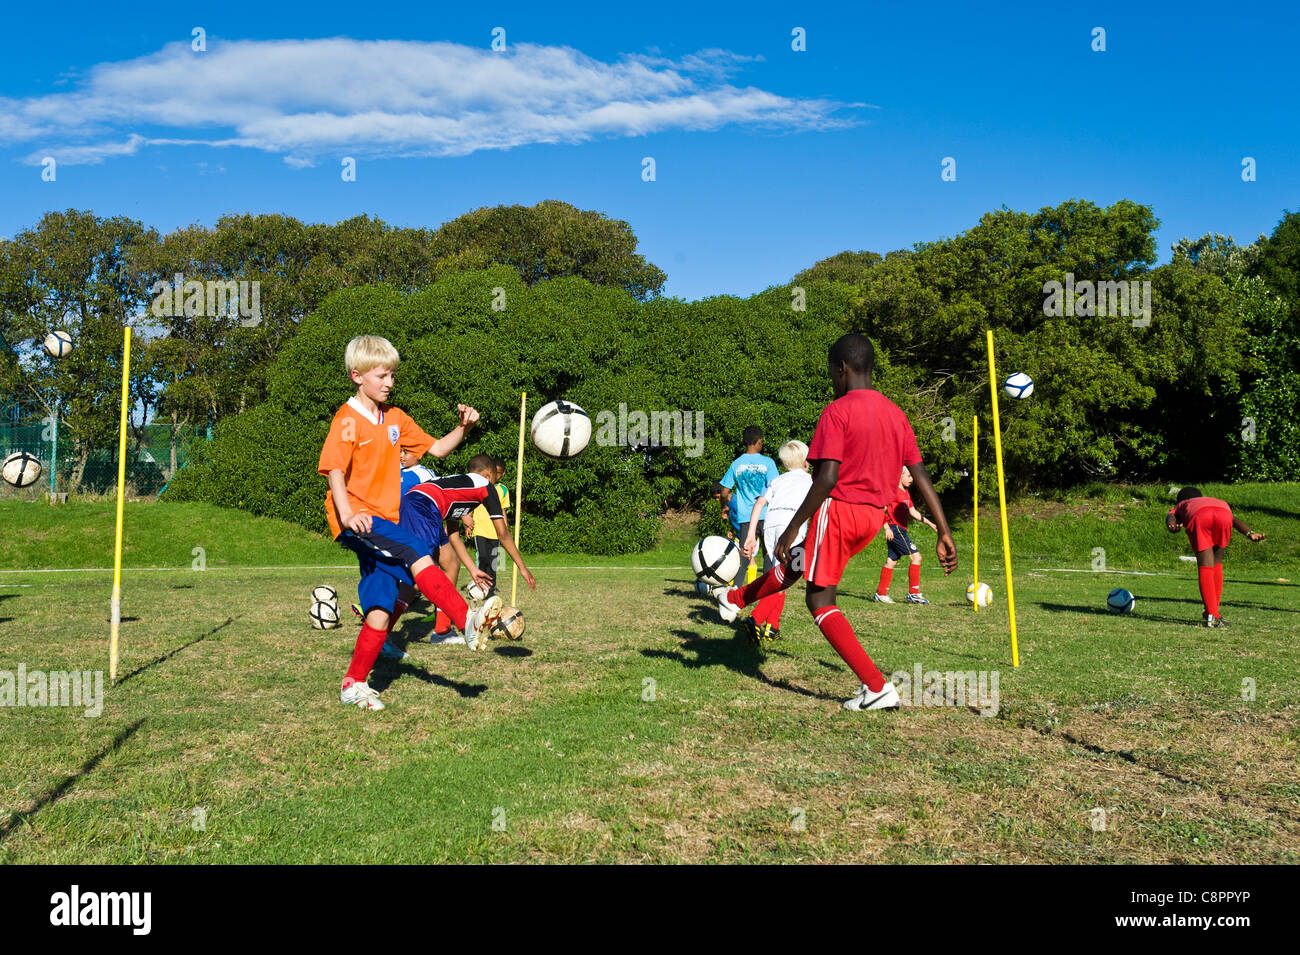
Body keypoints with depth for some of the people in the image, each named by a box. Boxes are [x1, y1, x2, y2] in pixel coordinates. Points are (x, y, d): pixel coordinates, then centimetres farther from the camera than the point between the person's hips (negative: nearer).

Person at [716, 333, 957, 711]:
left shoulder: (837, 411, -13)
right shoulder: (896, 414, 8)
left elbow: (827, 478, -21)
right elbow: (921, 476, 6)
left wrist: (792, 529, -17)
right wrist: (945, 534, 7)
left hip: (838, 510, -8)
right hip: (874, 515, 8)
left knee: (820, 600, 2)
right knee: (798, 561, 26)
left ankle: (877, 687, -5)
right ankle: (736, 598, 50)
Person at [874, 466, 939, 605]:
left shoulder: (905, 493, 19)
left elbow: (913, 512, 25)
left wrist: (929, 523, 21)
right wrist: (887, 527, -22)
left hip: (901, 530, 10)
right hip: (895, 529, -10)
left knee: (891, 561, 10)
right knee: (916, 556, -12)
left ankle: (881, 593, 14)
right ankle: (913, 593, -9)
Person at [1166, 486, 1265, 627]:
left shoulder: (1177, 509, 41)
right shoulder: (1216, 501, 48)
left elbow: (1170, 518, 14)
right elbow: (1234, 519, 27)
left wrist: (1172, 527, -8)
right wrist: (1250, 534, 9)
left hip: (1199, 517, -2)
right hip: (1224, 512, 2)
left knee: (1205, 567, 3)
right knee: (1216, 564, 19)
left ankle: (1211, 615, -5)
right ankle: (1213, 612, 19)